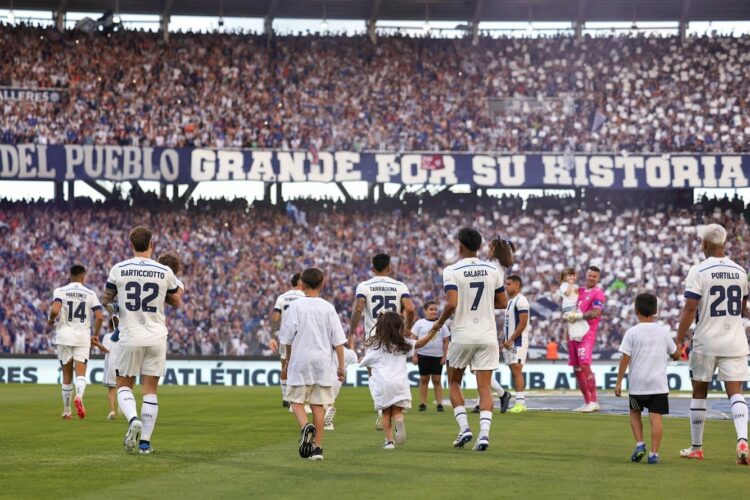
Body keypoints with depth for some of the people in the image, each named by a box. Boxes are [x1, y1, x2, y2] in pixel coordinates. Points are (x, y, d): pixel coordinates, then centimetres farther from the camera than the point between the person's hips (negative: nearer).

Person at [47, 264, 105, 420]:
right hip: (83, 337, 0)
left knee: (67, 375, 11)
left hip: (64, 336, 0)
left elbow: (55, 310, -17)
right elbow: (99, 317, -2)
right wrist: (95, 335, 11)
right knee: (81, 373, -4)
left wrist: (50, 321, 5)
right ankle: (79, 396, -35)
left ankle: (66, 411, 17)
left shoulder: (60, 291, 0)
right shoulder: (90, 294, 5)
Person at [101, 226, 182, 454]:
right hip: (156, 338, 1)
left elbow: (106, 299, 7)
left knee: (124, 386, 12)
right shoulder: (165, 272, -2)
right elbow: (177, 302, 12)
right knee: (150, 390, 6)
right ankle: (145, 442, 3)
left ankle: (133, 419, -16)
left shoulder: (119, 269, -5)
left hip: (130, 338, -1)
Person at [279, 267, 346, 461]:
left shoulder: (295, 306, -4)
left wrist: (288, 361, 12)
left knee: (296, 401, 7)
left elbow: (288, 338, -2)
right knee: (318, 405, 7)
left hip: (300, 360, -2)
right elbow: (338, 340, 0)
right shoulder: (328, 308, 2)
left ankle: (305, 427, -22)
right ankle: (317, 448, 6)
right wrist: (341, 366, 5)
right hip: (323, 362, 2)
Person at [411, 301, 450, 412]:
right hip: (423, 355, -1)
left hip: (437, 356, 1)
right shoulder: (420, 323, 3)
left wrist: (444, 356, 1)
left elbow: (446, 341, 8)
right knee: (424, 379, 2)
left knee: (437, 380, -1)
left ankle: (439, 403, 0)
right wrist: (414, 355, -4)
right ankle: (422, 403, 5)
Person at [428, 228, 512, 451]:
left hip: (462, 335, -2)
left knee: (454, 382, 18)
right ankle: (484, 433, -12)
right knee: (484, 388, 4)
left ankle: (464, 427, 4)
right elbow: (503, 303, 9)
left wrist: (439, 323, -2)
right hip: (487, 336, 2)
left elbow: (452, 303, -19)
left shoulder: (451, 271, -9)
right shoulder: (493, 270, 3)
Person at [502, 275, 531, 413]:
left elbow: (523, 323, -18)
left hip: (518, 341, -9)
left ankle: (520, 403, -16)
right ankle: (521, 402, 10)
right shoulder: (509, 301, 18)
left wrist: (510, 340, -17)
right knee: (514, 372, 8)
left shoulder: (521, 301, -12)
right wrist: (505, 340, 15)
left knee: (517, 370, -13)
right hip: (509, 342, 9)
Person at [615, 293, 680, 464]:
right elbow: (676, 355, 12)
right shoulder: (663, 332, 3)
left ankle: (639, 444, 6)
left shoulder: (632, 332, -4)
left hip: (637, 384, -1)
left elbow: (625, 359, -8)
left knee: (635, 413, 20)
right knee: (656, 417, -2)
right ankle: (654, 453, -9)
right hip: (659, 384, 1)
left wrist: (619, 381, -3)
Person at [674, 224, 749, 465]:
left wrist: (679, 341, -7)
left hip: (706, 342, -3)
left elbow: (689, 309, -13)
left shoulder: (699, 271, -9)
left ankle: (696, 447, 19)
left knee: (699, 392, 11)